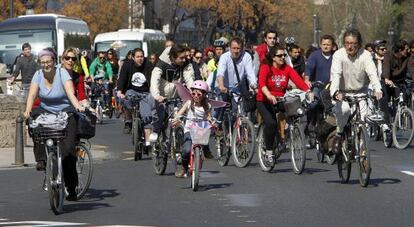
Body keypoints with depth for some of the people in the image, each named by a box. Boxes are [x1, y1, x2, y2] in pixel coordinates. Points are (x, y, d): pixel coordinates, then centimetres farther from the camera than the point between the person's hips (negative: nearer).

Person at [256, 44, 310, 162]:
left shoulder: (287, 69, 0)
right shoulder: (265, 68, -10)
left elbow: (298, 80, -14)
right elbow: (262, 83, -28)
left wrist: (308, 91, -32)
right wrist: (269, 96, -47)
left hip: (281, 101, 4)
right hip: (265, 102, -4)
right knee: (271, 123, -27)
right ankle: (269, 150, -9)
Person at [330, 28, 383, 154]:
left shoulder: (365, 55, -14)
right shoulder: (339, 55, -16)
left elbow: (372, 73, -27)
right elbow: (335, 74, -28)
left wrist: (377, 90, -46)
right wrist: (335, 92, -48)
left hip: (360, 92, 1)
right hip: (343, 93, -1)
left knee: (362, 116, -18)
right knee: (343, 109, -30)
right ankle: (339, 134, -3)